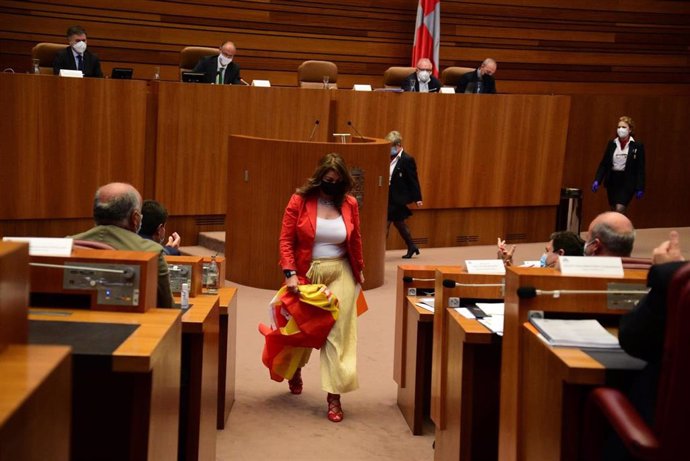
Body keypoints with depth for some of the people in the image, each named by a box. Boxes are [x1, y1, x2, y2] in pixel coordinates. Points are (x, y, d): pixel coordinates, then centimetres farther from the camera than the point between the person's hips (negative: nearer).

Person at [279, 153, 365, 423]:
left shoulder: (349, 204, 0)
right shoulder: (300, 200, -8)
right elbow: (286, 240, -9)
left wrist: (359, 270, 21)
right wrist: (290, 273, -17)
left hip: (340, 275, 1)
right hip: (307, 273, -1)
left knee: (338, 334, -3)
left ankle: (334, 397, 1)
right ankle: (295, 369, 48)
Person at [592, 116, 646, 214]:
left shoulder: (637, 146, -4)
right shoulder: (611, 144, 6)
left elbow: (640, 169, -5)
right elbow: (603, 164, 6)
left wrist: (640, 188, -10)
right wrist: (597, 180, -5)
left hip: (627, 182, -4)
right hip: (612, 180, 4)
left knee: (620, 210, -16)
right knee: (614, 211, 10)